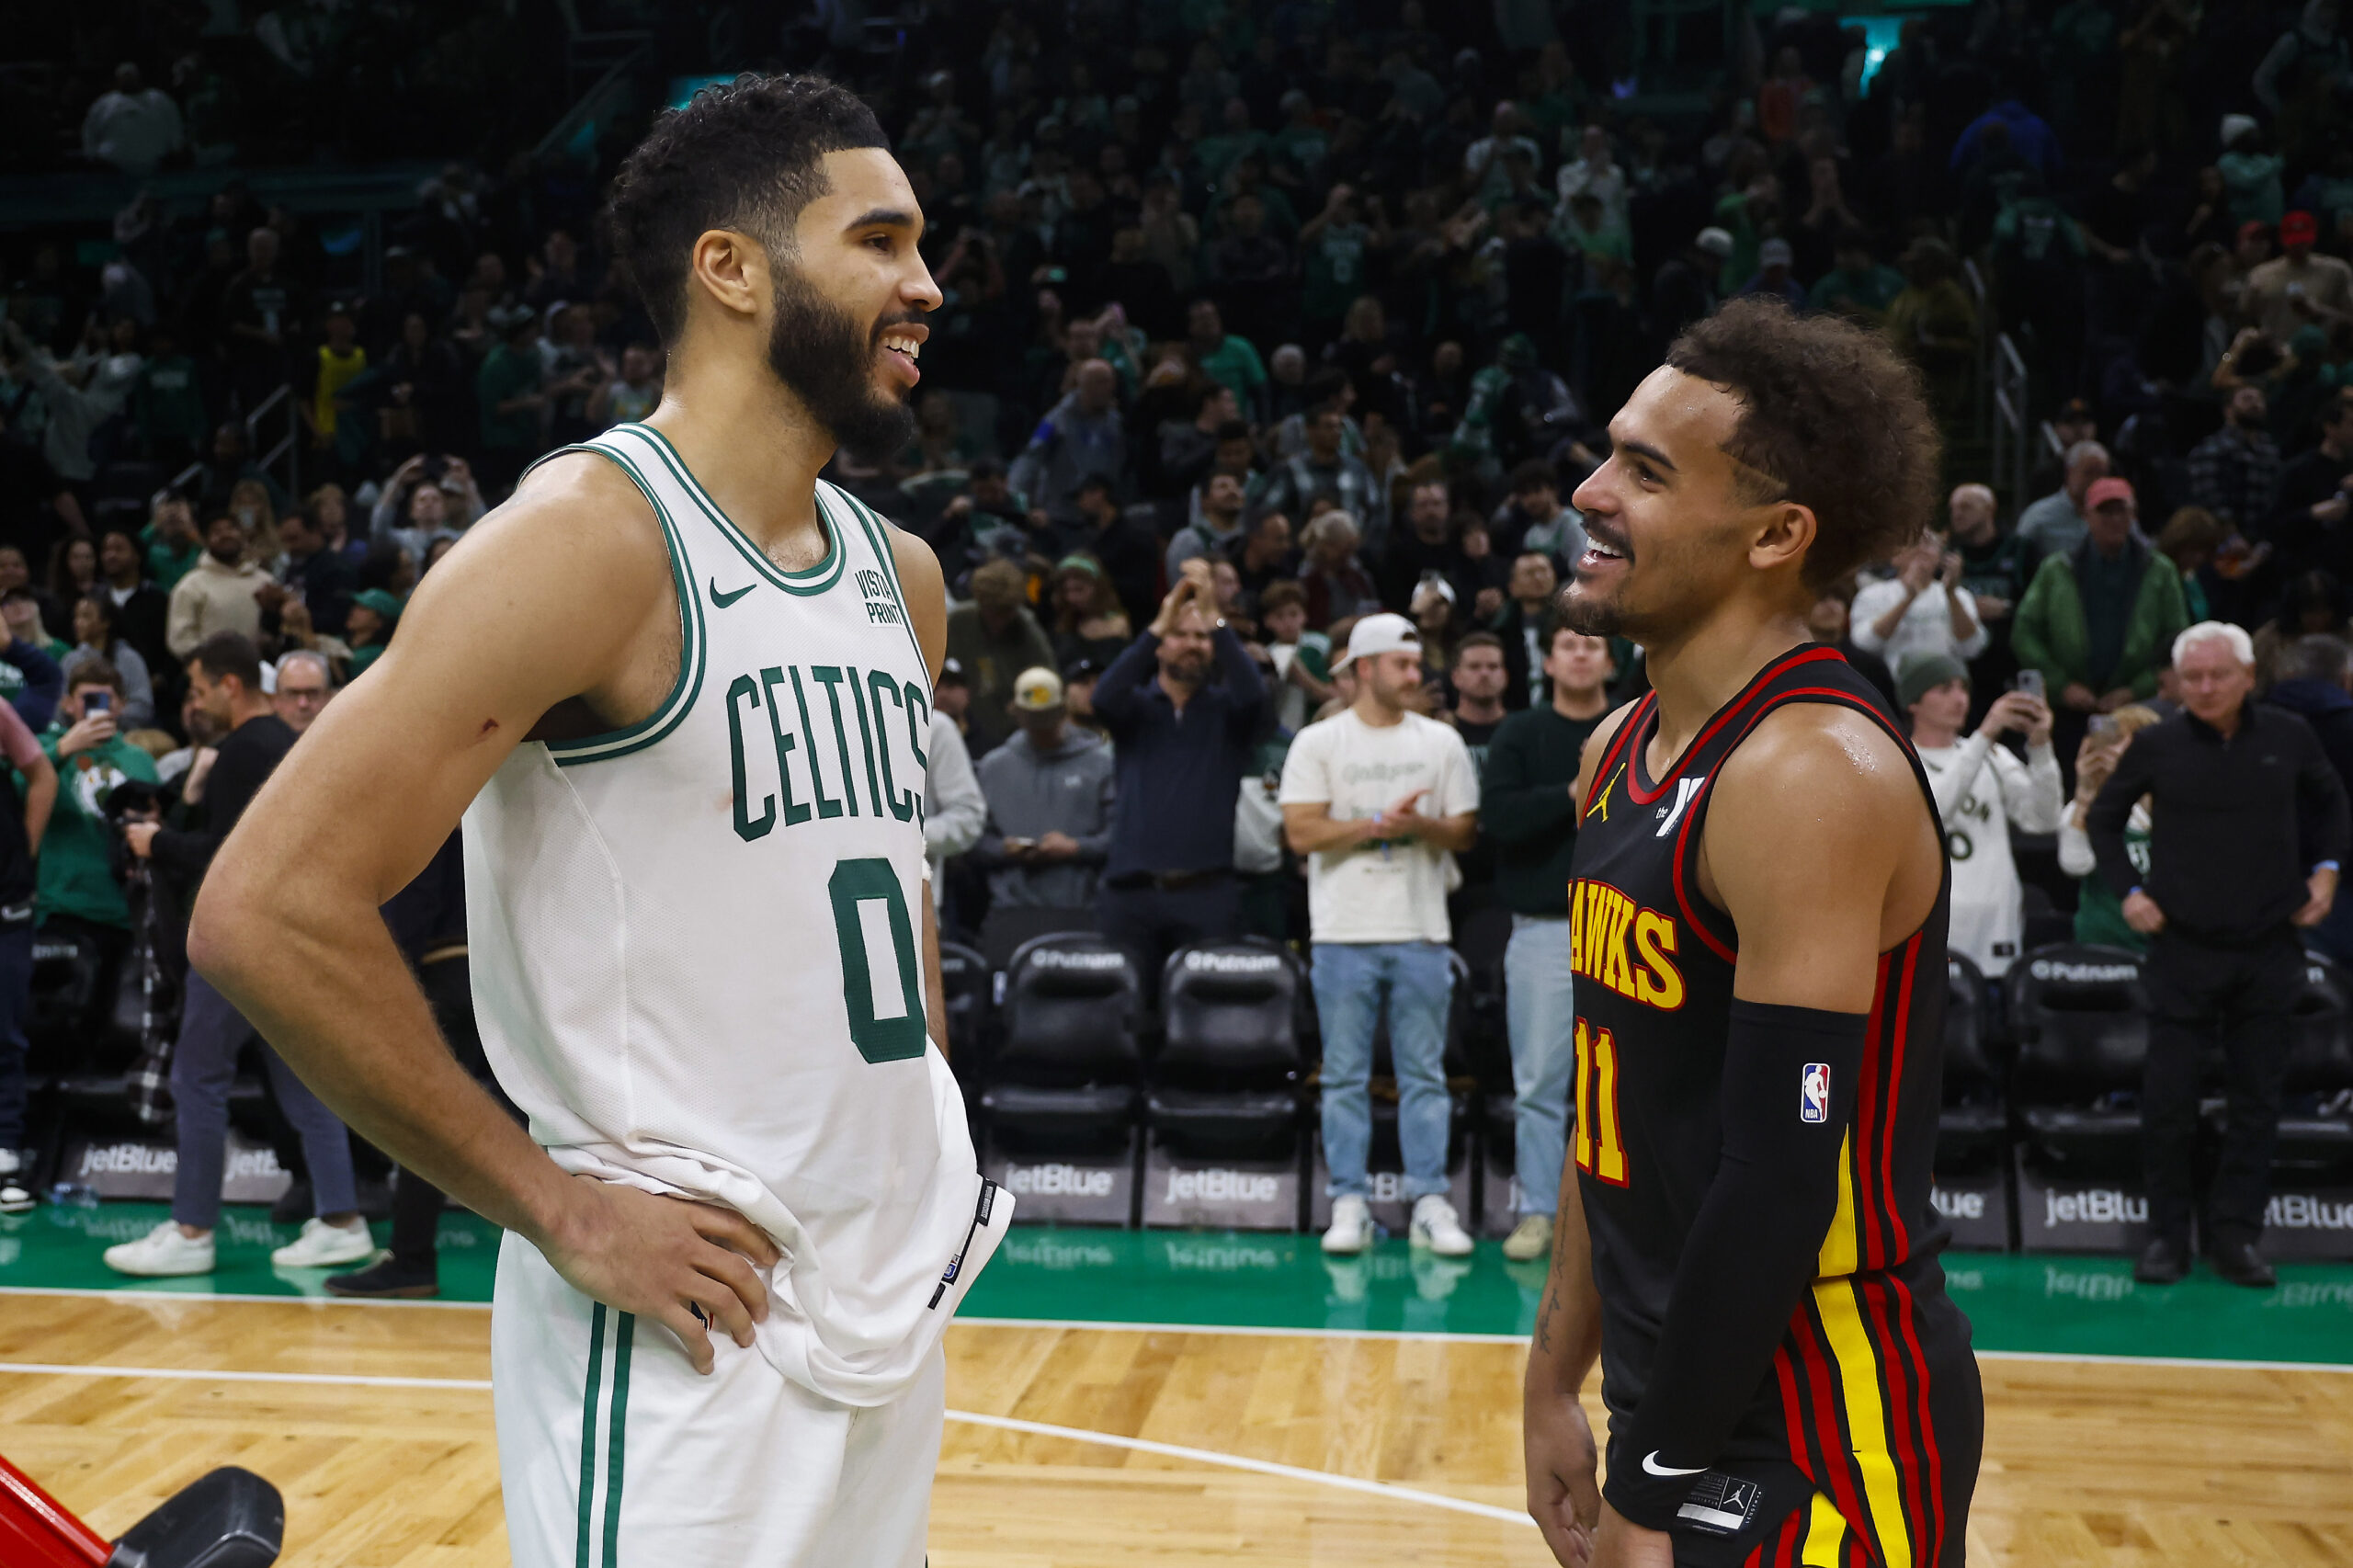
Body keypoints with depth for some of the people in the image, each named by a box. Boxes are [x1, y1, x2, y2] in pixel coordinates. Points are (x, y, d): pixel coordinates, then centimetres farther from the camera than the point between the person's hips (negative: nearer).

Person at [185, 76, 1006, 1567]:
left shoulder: (903, 575, 9)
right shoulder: (589, 538, -15)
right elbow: (270, 911, -20)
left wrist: (937, 1159, 14)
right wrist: (560, 1209, -17)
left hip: (895, 1309, 8)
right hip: (693, 1331, -7)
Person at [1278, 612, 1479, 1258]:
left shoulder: (1442, 742, 9)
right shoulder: (1318, 743, 2)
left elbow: (1464, 833, 6)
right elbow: (1301, 832, -6)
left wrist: (1419, 826, -13)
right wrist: (1373, 825, -13)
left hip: (1421, 932, 2)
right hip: (1344, 932, -2)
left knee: (1424, 1075, 3)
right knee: (1345, 1077, 3)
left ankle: (1430, 1203, 8)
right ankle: (1349, 1204, 9)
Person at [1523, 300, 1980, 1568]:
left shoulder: (1813, 775, -20)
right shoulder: (1620, 752, 7)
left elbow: (1781, 1183, -23)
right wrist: (1558, 1383, 13)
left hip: (1820, 1436, -8)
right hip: (1680, 1404, 8)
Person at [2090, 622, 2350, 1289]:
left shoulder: (2289, 737, -1)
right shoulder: (2157, 746, -4)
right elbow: (2102, 819, 10)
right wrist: (2127, 890, 1)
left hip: (2268, 951, 1)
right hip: (2183, 950, -1)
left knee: (2257, 1101, 6)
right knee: (2168, 1099, -1)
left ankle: (2235, 1234, 16)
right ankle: (2167, 1233, 12)